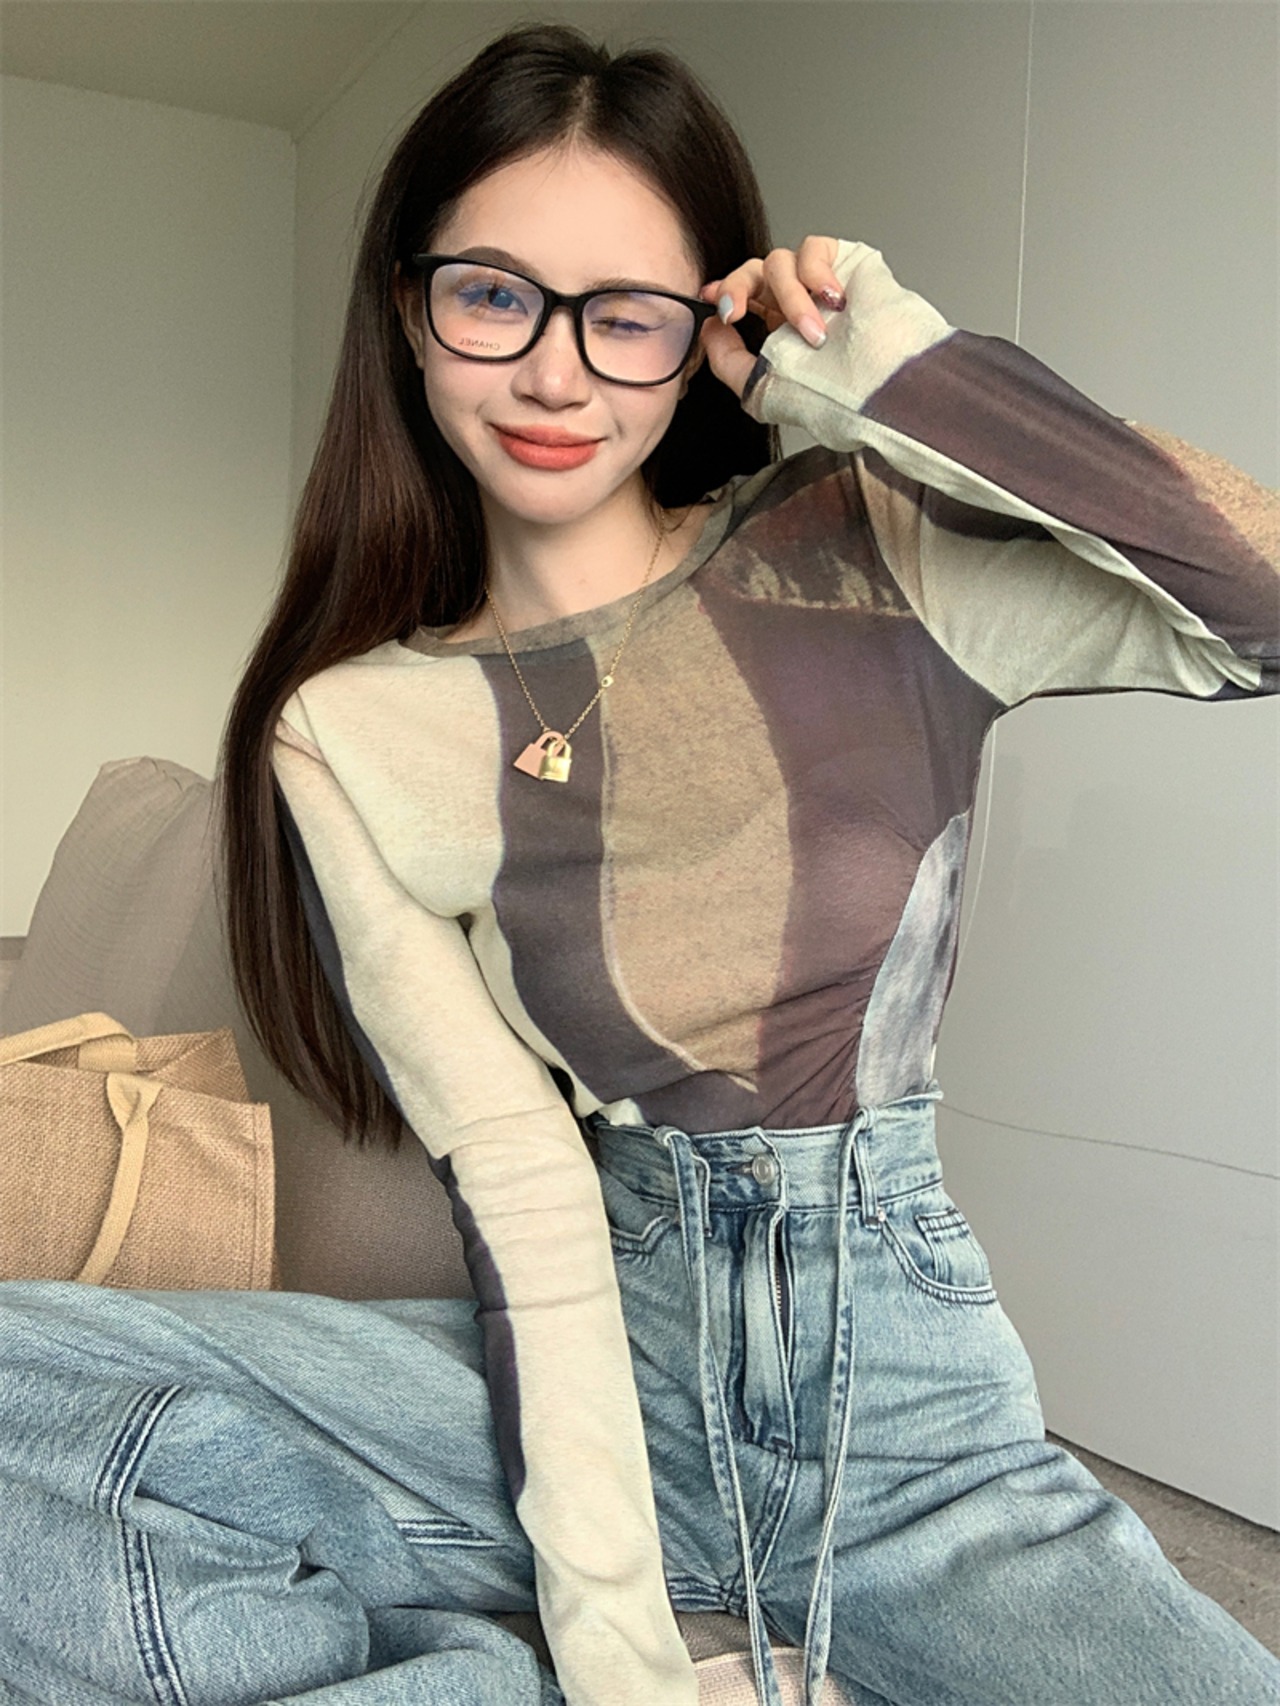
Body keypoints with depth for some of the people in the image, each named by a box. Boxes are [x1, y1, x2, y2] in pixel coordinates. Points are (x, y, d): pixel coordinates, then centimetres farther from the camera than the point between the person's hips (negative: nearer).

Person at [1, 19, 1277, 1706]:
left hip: (906, 1402, 0)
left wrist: (903, 372, -15)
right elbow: (516, 1181, -8)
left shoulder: (864, 553, -3)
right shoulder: (350, 733, -2)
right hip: (616, 1364, 1)